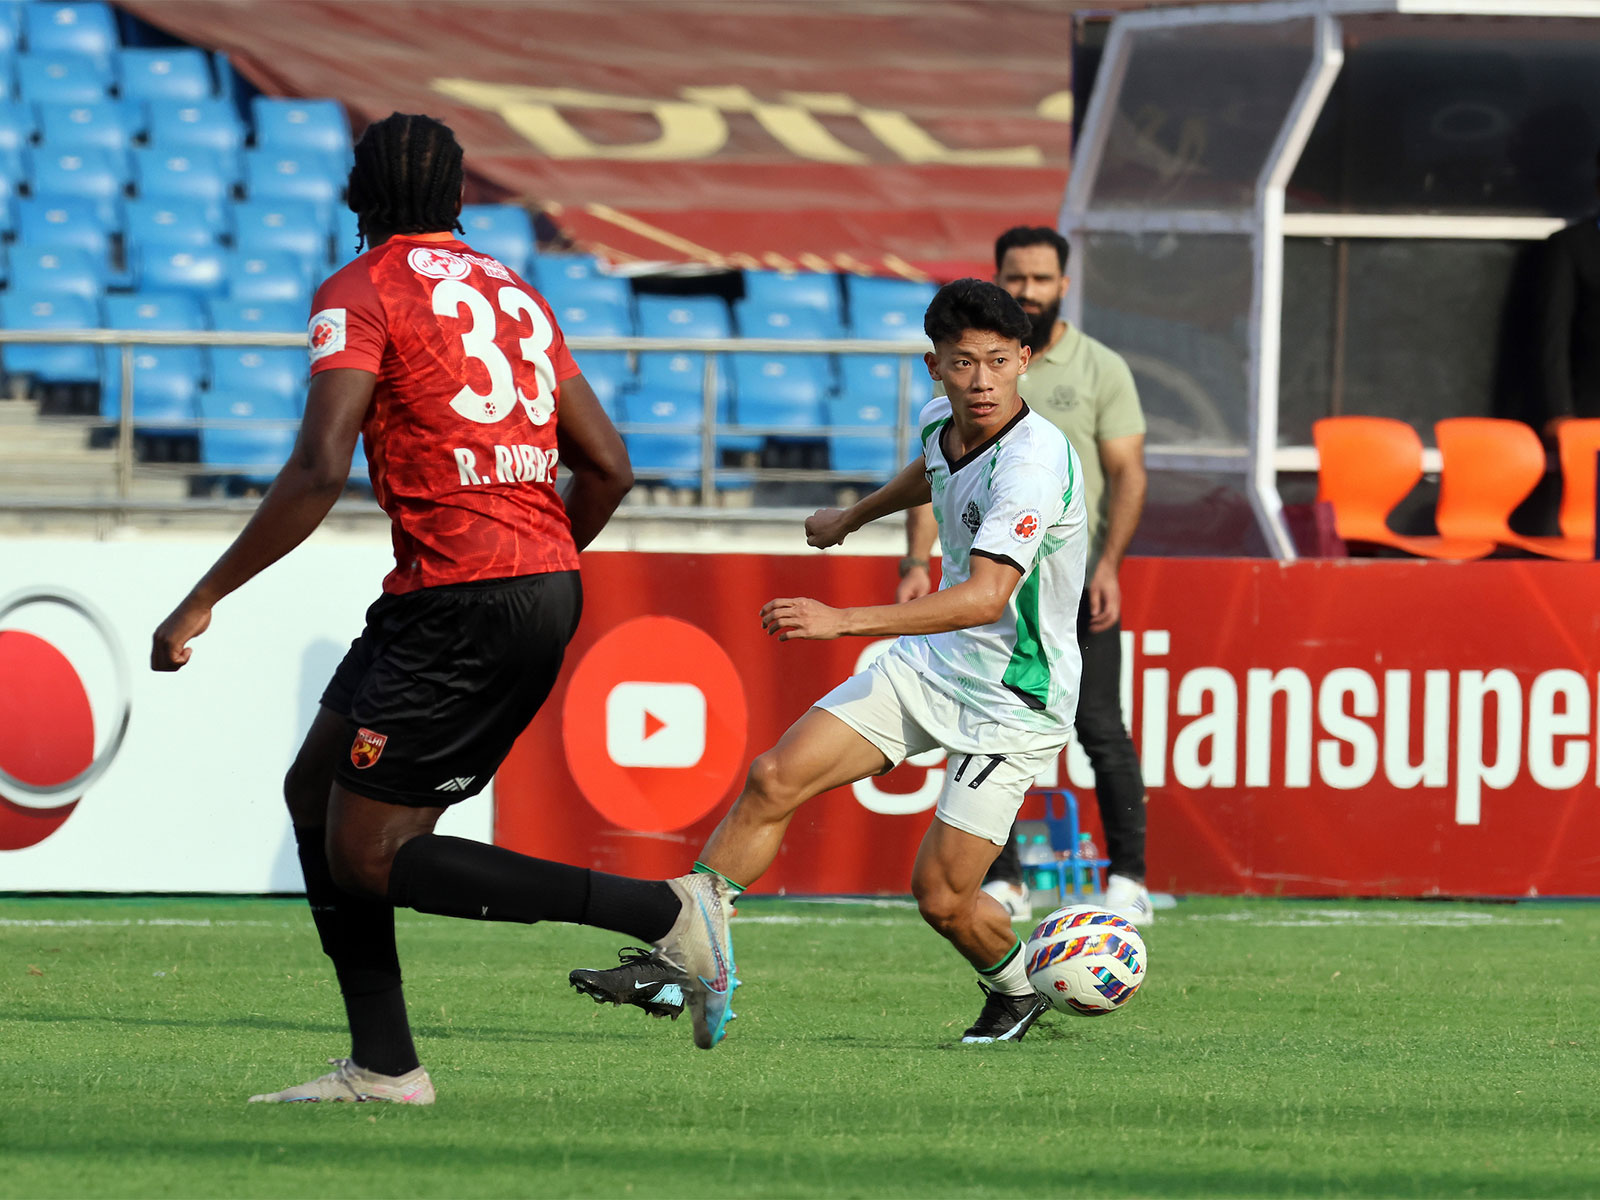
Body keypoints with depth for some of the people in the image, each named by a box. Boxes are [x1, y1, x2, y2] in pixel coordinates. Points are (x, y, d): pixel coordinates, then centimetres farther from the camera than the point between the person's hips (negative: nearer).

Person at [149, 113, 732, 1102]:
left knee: (365, 859, -4)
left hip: (459, 602, -9)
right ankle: (382, 1064, 12)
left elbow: (319, 472, -17)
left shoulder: (361, 295, -5)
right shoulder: (513, 293, 18)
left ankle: (660, 909, -11)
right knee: (316, 791, 16)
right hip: (545, 585, 9)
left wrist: (204, 601, -11)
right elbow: (608, 467, 16)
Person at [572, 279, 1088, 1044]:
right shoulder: (940, 423, -3)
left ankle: (1016, 992, 25)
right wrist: (855, 516, 43)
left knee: (940, 896, -7)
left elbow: (986, 596, -40)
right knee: (774, 780, -6)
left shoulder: (1034, 461, -29)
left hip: (1014, 699, -7)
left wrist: (844, 621, -47)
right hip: (927, 664, 7)